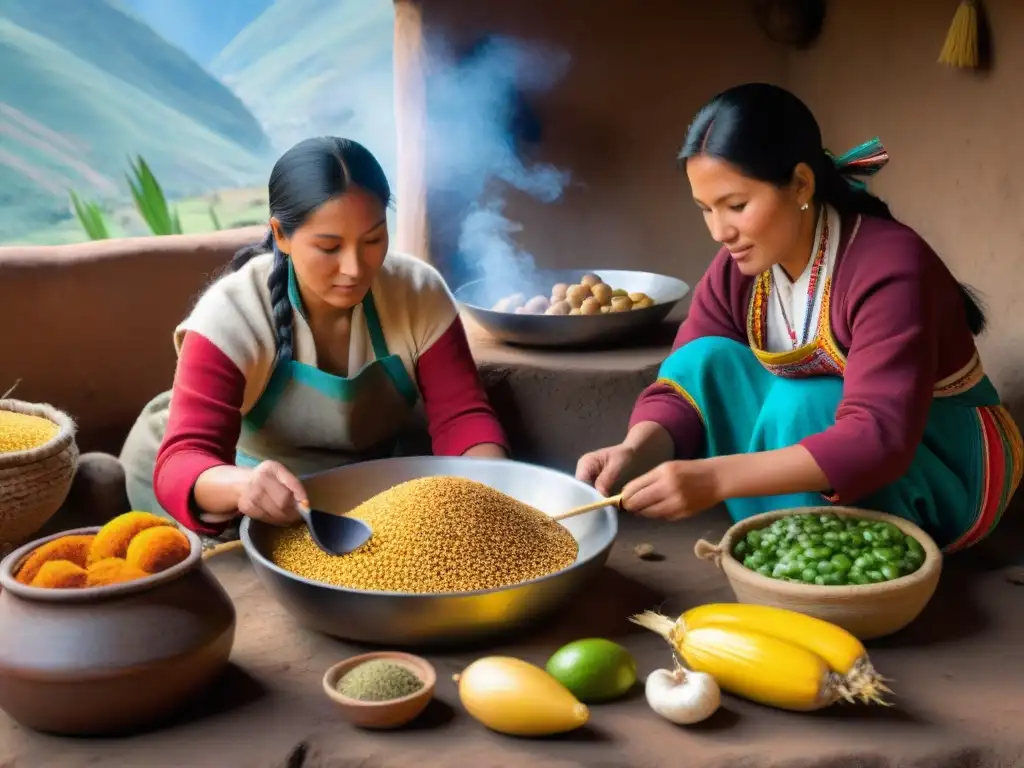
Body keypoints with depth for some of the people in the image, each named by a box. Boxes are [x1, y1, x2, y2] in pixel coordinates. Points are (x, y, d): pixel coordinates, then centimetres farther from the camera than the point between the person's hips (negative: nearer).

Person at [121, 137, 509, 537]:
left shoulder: (419, 292, -16)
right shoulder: (231, 314, -25)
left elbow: (462, 415, -15)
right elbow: (182, 463, -34)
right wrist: (242, 486, -58)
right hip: (258, 516, -2)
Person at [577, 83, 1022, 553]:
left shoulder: (888, 266, -29)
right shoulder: (735, 271, -8)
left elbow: (879, 440, -40)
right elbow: (680, 390, -11)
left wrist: (716, 477, -51)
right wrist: (634, 452, -36)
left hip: (951, 463, -6)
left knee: (800, 408, -33)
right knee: (706, 361, -14)